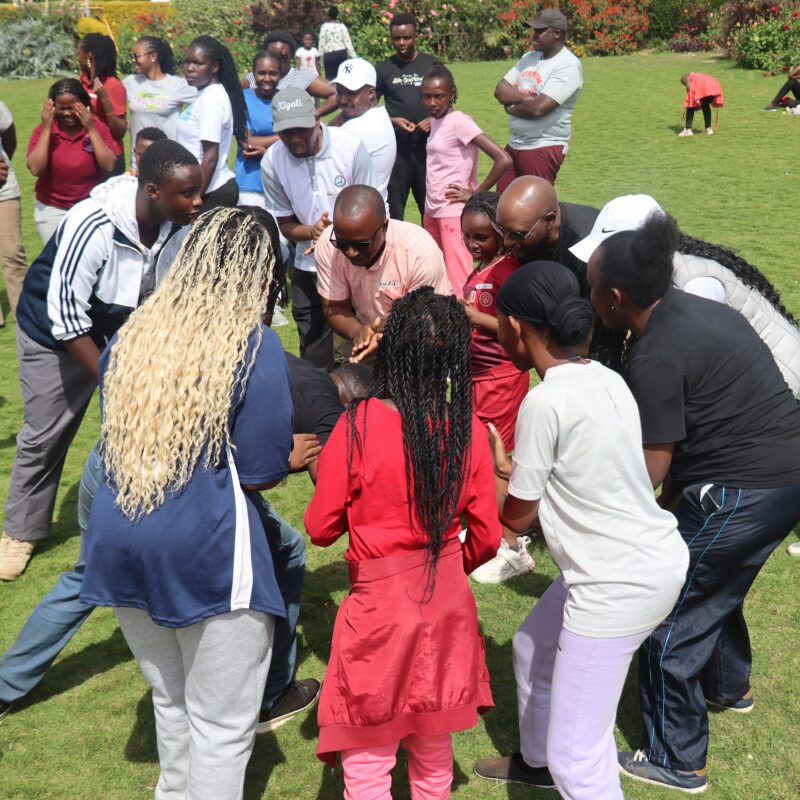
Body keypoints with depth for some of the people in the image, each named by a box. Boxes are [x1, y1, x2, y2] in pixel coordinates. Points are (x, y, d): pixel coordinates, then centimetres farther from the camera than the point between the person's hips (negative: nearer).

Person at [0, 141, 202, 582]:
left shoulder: (178, 225, -21)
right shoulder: (91, 227, -37)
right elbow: (66, 318, -30)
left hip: (124, 327, 4)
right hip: (55, 330, -4)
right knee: (44, 435, 6)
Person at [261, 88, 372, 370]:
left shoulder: (351, 148, -16)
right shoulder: (272, 161, -10)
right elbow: (286, 224, 0)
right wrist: (312, 231, -21)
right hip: (308, 270, 2)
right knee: (314, 358, 8)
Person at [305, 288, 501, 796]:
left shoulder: (358, 425, -18)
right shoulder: (468, 429, -9)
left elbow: (320, 529, -8)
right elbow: (486, 537, -1)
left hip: (380, 606, -4)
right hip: (447, 604, 4)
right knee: (434, 745, 24)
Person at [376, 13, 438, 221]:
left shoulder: (432, 65, 4)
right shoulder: (383, 69, 3)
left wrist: (434, 119, -10)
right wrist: (393, 120, -11)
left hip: (427, 145, 1)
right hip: (395, 146, 0)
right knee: (393, 206, 3)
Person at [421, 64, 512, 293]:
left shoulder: (459, 122, -14)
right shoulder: (435, 122, 9)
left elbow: (503, 159, -22)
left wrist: (476, 194, -14)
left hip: (454, 213, -8)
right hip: (431, 212, 9)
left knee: (459, 283, -9)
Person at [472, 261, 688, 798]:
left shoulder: (546, 401, -19)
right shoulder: (605, 379, 5)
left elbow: (518, 516, -6)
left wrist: (496, 468, 11)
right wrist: (516, 470, 21)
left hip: (620, 585, -10)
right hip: (654, 560, 10)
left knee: (577, 756, -3)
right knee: (534, 648, 30)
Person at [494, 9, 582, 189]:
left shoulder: (568, 66, -14)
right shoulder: (530, 57, 13)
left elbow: (539, 108, -24)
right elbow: (500, 90, 6)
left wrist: (511, 107, -6)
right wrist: (525, 97, -13)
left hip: (544, 148, -8)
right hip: (514, 144, 8)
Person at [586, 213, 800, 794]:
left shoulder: (656, 356, -20)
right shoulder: (696, 310, 9)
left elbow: (647, 474, -17)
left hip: (745, 492, -10)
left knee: (672, 619, 3)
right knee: (712, 586, 31)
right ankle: (730, 686, 55)